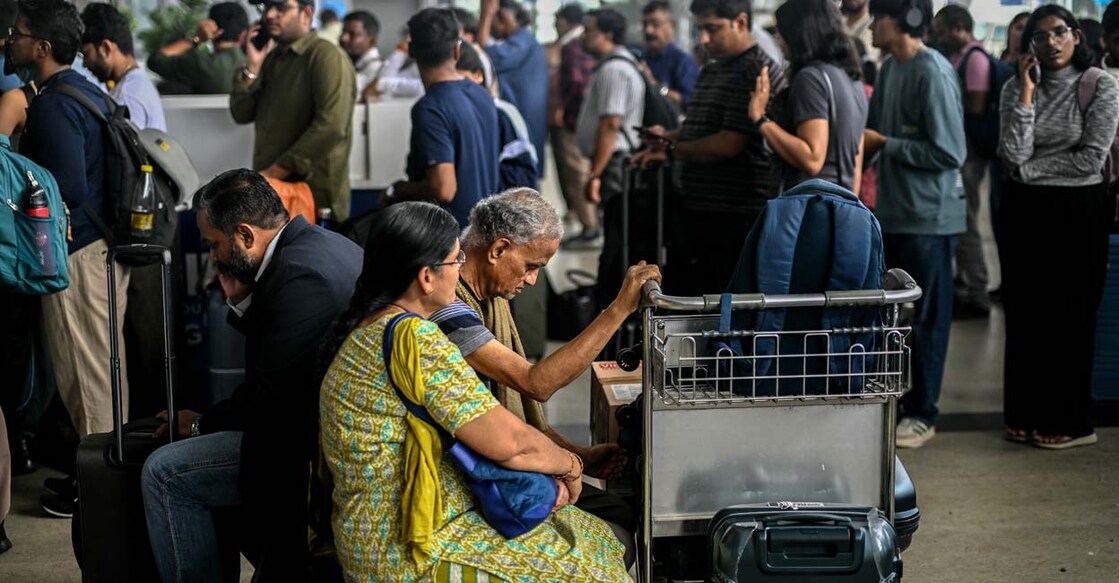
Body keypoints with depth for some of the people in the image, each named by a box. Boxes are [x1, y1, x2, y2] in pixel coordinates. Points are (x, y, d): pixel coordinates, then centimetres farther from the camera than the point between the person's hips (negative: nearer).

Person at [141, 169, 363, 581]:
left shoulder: (297, 275, -22)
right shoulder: (322, 242, 9)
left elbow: (266, 394, -20)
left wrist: (201, 424, -4)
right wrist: (241, 302, 1)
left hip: (308, 444, -11)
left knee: (163, 474, -10)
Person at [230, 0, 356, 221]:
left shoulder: (326, 56, -9)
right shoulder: (271, 58, 16)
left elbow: (331, 126, -21)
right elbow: (241, 114, 11)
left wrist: (275, 172, -19)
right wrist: (252, 66, -2)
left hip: (314, 196, -7)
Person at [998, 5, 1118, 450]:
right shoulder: (1016, 88, 3)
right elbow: (1015, 154, -10)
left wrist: (1030, 170, -10)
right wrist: (1027, 92, -13)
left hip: (1077, 213, -3)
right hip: (1025, 212, 4)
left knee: (1070, 317, 2)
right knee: (1024, 314, 7)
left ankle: (1071, 422, 11)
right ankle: (1027, 414, 18)